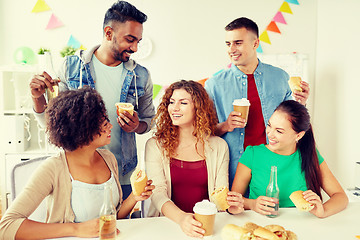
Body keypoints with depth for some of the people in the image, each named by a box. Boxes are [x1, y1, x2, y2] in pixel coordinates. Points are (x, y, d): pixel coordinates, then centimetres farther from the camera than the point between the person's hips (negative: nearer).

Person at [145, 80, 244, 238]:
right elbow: (158, 192, -10)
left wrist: (229, 204, -18)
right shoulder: (155, 145, 0)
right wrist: (181, 218, -27)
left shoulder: (218, 146, 5)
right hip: (169, 222, -1)